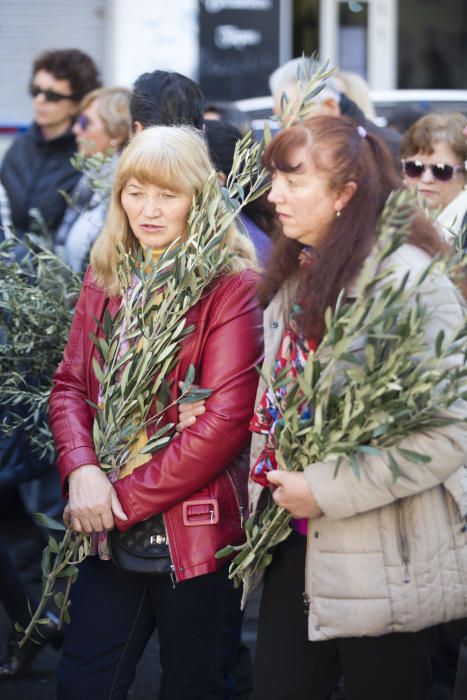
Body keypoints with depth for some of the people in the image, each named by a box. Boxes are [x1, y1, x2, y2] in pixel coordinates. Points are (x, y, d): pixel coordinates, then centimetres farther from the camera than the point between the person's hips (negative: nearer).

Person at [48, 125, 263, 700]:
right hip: (113, 528, 5)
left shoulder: (234, 286, -10)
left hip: (198, 536, -5)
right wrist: (81, 470, -12)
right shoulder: (103, 280, 9)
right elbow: (69, 385, 8)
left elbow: (226, 418, -16)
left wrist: (126, 499, -15)